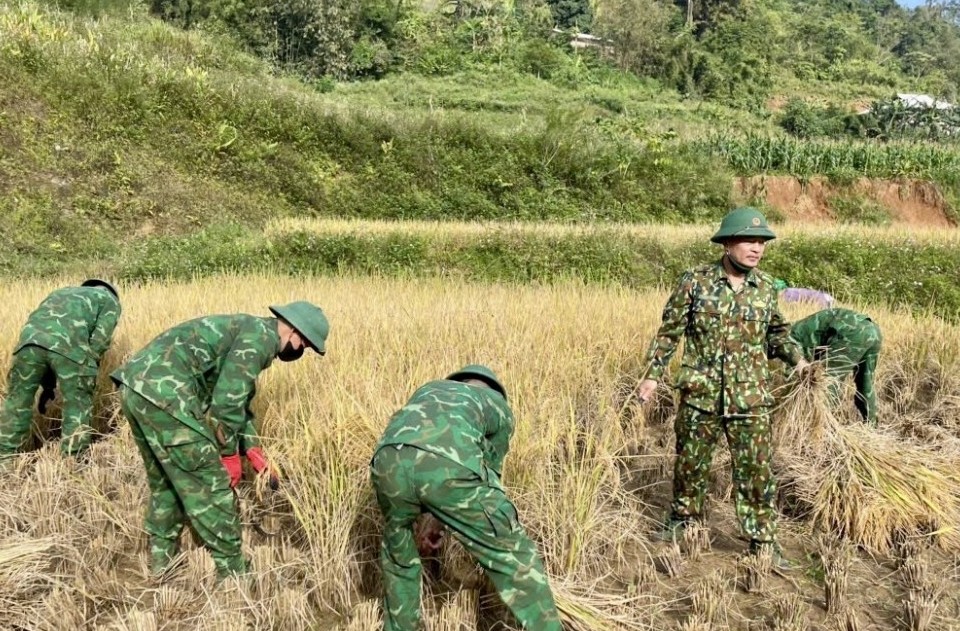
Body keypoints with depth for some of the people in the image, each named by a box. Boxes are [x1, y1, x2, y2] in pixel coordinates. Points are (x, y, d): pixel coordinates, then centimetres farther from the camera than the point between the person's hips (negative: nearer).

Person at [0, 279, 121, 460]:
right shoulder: (109, 300, 27)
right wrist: (88, 370, 19)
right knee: (77, 408, 11)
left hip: (30, 338, 5)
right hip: (68, 345, -4)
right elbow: (100, 338, 7)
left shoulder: (62, 292, 43)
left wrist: (47, 384, 36)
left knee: (18, 401, 19)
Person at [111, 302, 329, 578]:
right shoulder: (261, 336, -5)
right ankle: (232, 572, 13)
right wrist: (229, 453, -1)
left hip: (137, 388, 10)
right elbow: (227, 400, -12)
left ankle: (161, 557, 39)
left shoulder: (248, 331, 26)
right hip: (164, 395, -10)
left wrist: (253, 450, 25)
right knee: (210, 486, 2)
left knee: (165, 479, 26)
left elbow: (234, 397, 31)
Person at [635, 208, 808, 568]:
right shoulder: (695, 282, -7)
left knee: (757, 470, 4)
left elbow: (776, 332, 17)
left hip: (750, 400, 2)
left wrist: (796, 358, 1)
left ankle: (763, 540, 19)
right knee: (690, 463, 14)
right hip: (700, 396, -1)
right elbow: (670, 332, -2)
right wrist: (653, 374, -5)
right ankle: (683, 517, 37)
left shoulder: (765, 287, 3)